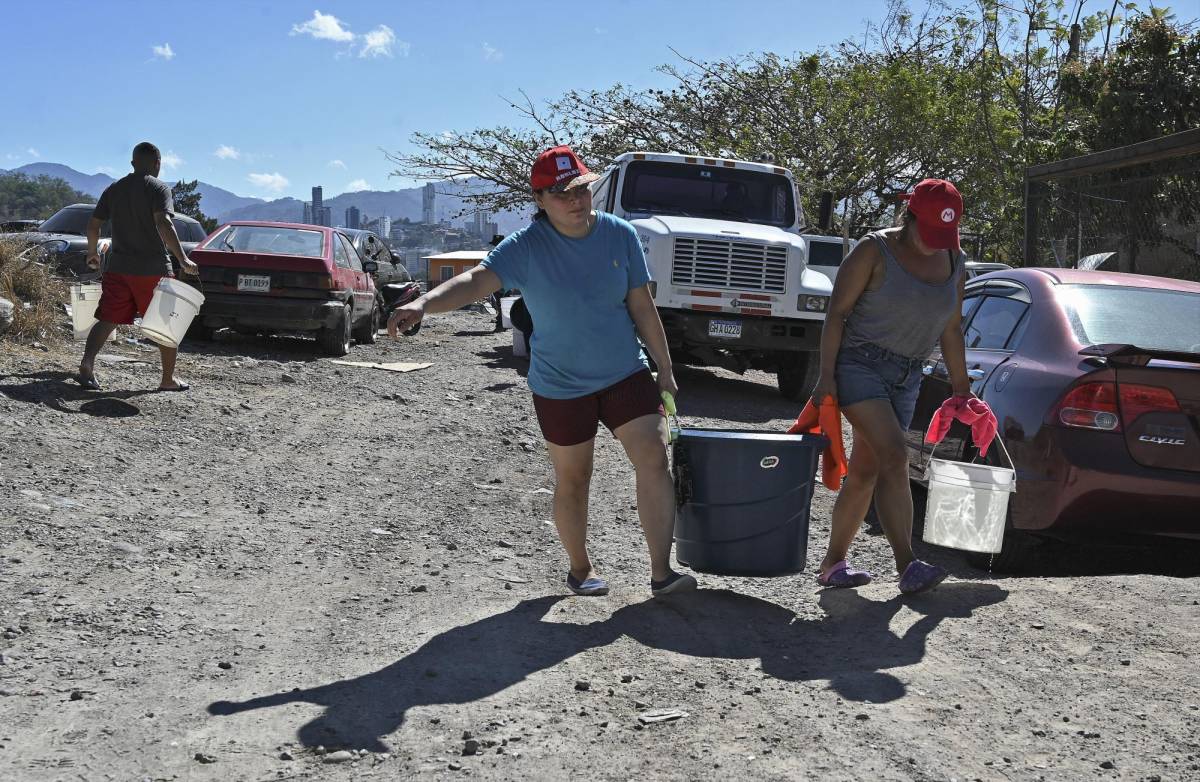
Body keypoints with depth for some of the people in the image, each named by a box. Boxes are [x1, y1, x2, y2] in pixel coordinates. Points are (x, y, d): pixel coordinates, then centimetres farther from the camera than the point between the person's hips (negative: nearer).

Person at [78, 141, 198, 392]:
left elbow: (93, 224, 13)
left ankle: (87, 362, -20)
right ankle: (168, 379, 14)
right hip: (153, 268, -4)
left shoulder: (113, 189, 12)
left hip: (118, 267, 4)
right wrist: (182, 259, -23)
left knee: (108, 319, 3)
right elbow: (163, 224, -20)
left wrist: (92, 253, 28)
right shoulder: (159, 188, -5)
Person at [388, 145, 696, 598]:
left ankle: (661, 574, -6)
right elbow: (475, 280, -31)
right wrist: (422, 305, -49)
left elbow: (641, 306, 1)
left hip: (626, 373, 2)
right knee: (572, 481, 10)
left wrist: (665, 368, 4)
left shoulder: (620, 235, -6)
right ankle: (580, 568, 31)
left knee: (654, 460, -10)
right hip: (561, 386, -2)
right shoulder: (526, 248, -16)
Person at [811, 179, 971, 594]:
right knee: (894, 458, -21)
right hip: (859, 363, -6)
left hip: (906, 377, 6)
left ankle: (833, 562, 17)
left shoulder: (953, 263, 9)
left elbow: (951, 331, 15)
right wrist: (826, 375, -16)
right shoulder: (875, 251, -9)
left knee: (865, 472, 8)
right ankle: (907, 565, -26)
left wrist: (961, 388, 15)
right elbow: (837, 313, -10)